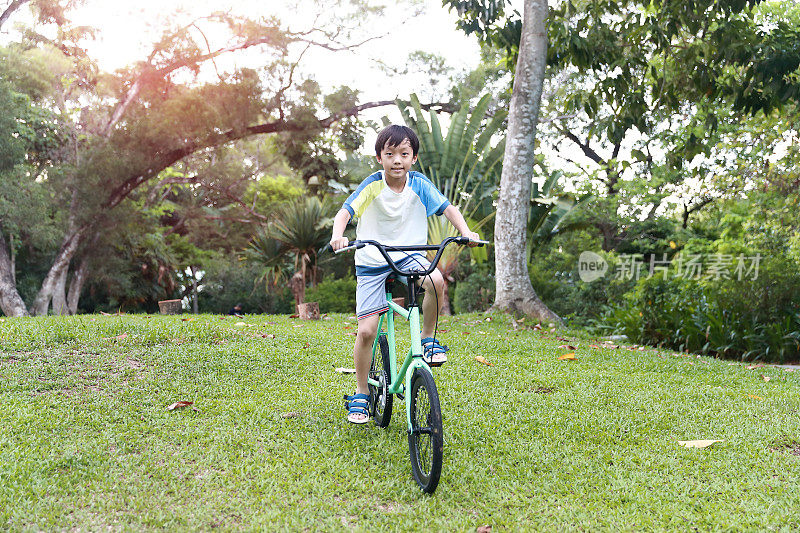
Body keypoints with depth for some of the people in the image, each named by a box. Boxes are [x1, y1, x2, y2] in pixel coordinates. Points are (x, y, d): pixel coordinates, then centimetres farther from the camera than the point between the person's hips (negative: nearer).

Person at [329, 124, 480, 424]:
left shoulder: (419, 184, -5)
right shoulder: (372, 186, -11)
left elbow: (448, 208, -2)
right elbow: (345, 212, -18)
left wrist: (466, 232, -20)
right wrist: (338, 236, -39)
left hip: (409, 255, 1)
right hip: (371, 261, -1)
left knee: (436, 281, -33)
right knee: (366, 331, -9)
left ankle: (428, 339, -7)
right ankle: (361, 394, 12)